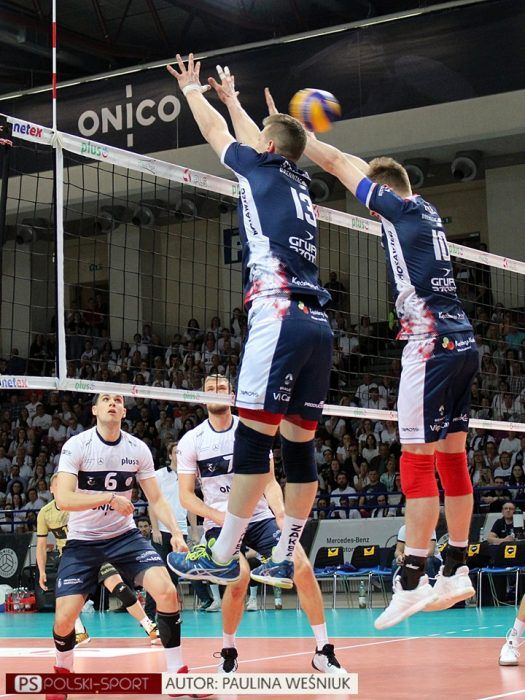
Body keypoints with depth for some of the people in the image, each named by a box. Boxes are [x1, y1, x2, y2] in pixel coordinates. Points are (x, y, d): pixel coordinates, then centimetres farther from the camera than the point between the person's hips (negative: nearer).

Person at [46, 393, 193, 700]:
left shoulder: (138, 449, -3)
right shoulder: (77, 445, -13)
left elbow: (156, 498, 4)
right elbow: (63, 499, -23)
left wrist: (176, 532, -12)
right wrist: (110, 497, -33)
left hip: (125, 535, 2)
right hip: (83, 540, -2)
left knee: (166, 591, -21)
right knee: (65, 618, -12)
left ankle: (178, 673, -6)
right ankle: (63, 669, 22)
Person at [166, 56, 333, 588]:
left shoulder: (262, 168, 9)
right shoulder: (299, 184, 25)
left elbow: (216, 134, 26)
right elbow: (256, 140, 44)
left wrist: (192, 90, 45)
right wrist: (230, 99, 59)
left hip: (279, 318, -8)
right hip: (318, 323, 8)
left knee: (253, 437, -9)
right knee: (299, 444, 7)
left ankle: (221, 558, -8)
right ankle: (283, 560, 10)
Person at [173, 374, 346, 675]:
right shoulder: (191, 441, -2)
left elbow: (270, 482, 3)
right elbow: (186, 496, -1)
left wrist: (281, 515, -15)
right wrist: (221, 517, -16)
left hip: (260, 517, 2)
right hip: (220, 523, -2)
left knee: (303, 568, -17)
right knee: (240, 576, -27)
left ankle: (324, 652, -5)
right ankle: (228, 653, -2)